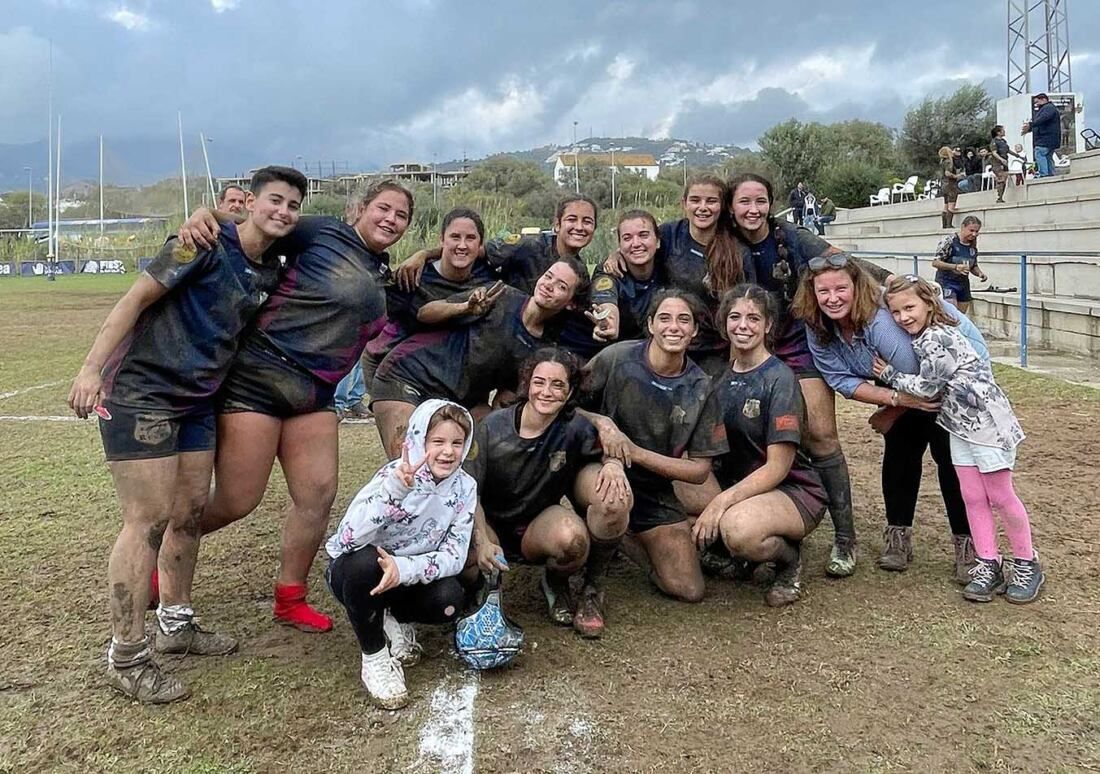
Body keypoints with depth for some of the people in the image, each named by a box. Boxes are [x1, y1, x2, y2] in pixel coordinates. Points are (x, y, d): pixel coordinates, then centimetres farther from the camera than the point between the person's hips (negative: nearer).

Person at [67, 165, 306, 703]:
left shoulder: (271, 274, 9)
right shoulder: (206, 244, -13)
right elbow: (136, 298, -15)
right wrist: (92, 366, -22)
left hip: (197, 399, 8)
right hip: (140, 391, -8)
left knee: (189, 512, 12)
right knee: (149, 520, -8)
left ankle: (174, 625, 28)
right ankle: (125, 658, 3)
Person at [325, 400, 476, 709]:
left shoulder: (465, 487, -13)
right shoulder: (395, 474, -25)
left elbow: (454, 556, -16)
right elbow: (348, 539, -38)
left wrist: (403, 569, -33)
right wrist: (395, 490, -51)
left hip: (412, 576, 3)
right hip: (356, 571, -3)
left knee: (449, 600, -27)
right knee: (363, 559, -37)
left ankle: (395, 619, 7)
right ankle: (374, 657, -14)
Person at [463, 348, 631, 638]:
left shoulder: (575, 426, -14)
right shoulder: (493, 427, -15)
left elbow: (607, 450, 2)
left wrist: (614, 464, -24)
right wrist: (482, 542, -27)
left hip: (541, 523, 0)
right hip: (492, 526, 0)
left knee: (616, 498, -26)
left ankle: (592, 589, 0)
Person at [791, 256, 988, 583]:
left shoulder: (881, 322, -40)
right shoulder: (819, 332, -19)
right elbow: (842, 380, -19)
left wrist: (891, 413, -15)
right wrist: (895, 398, -33)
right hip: (906, 384, 7)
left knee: (949, 457, -9)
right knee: (898, 453, 5)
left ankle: (966, 544, 1)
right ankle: (898, 536, 16)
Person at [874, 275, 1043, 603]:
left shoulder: (938, 340, -22)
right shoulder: (921, 337, 5)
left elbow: (925, 387, -17)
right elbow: (928, 385, 20)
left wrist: (889, 374, -5)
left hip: (987, 421, -9)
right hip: (960, 424, 9)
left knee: (1000, 497, 1)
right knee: (973, 499, 8)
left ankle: (1027, 565, 17)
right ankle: (988, 566, 15)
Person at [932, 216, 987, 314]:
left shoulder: (973, 246, 6)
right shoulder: (949, 241, -12)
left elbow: (974, 266, 18)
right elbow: (935, 262, -14)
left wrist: (980, 273, -5)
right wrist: (955, 267, -28)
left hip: (963, 284, 7)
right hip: (946, 282, -7)